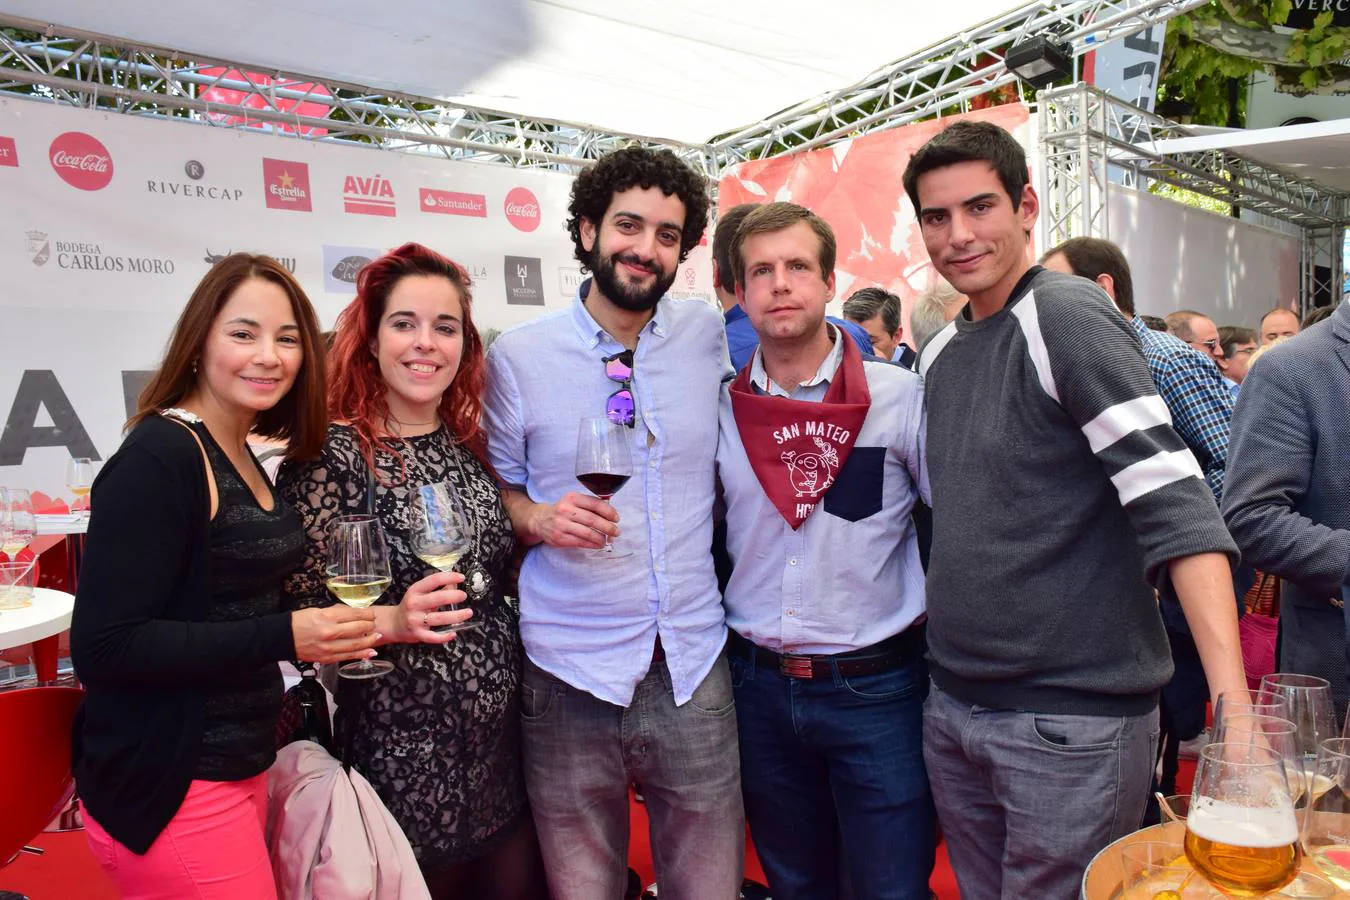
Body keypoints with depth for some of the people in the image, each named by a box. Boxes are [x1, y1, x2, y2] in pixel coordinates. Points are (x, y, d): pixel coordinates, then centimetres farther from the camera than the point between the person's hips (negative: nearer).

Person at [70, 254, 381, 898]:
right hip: (169, 791, -8)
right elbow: (103, 647, -22)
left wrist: (329, 629, 6)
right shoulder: (158, 459, -18)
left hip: (240, 766, 8)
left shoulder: (240, 458, 7)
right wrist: (283, 637, -25)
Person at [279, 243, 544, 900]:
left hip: (503, 729, 6)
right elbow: (300, 613, -12)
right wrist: (392, 621, -27)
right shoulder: (334, 454, -13)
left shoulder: (470, 445, 4)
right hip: (403, 750, -5)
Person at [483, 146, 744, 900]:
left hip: (694, 665, 2)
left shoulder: (709, 335, 1)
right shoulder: (518, 354, -4)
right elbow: (496, 486, 5)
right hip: (570, 674, -1)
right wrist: (539, 519, -14)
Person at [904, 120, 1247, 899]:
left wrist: (1233, 703, -28)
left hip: (1072, 719, -7)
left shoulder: (1067, 315, -12)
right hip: (954, 709, 7)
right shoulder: (939, 354, 9)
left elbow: (1173, 505, -20)